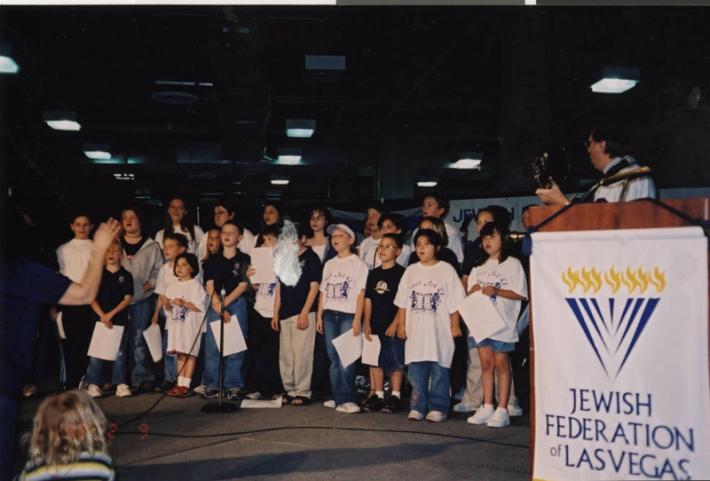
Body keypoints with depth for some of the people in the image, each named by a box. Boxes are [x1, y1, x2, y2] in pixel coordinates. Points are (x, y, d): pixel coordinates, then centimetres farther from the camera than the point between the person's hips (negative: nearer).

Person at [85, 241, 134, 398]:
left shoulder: (126, 276, 4)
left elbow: (127, 298, -2)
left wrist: (111, 314, -11)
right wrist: (102, 315, -11)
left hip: (120, 319, 0)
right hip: (99, 318, 0)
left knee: (119, 353, 4)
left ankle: (121, 384, 10)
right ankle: (93, 385, 8)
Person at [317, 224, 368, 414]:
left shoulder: (357, 263, 0)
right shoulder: (329, 264, 17)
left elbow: (360, 293, -6)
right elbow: (323, 292, 17)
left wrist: (357, 319, -12)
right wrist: (319, 316, 11)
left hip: (348, 315, -5)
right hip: (329, 315, 5)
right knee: (333, 358, 6)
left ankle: (344, 399, -5)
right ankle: (338, 398, 13)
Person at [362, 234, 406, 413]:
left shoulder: (401, 273, -6)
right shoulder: (374, 273, 12)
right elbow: (368, 300, 12)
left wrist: (395, 324, -14)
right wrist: (367, 324, 5)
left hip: (393, 326, -6)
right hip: (375, 325, 6)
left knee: (395, 363, 1)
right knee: (375, 361, 10)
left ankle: (395, 396, 11)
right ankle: (378, 395, 20)